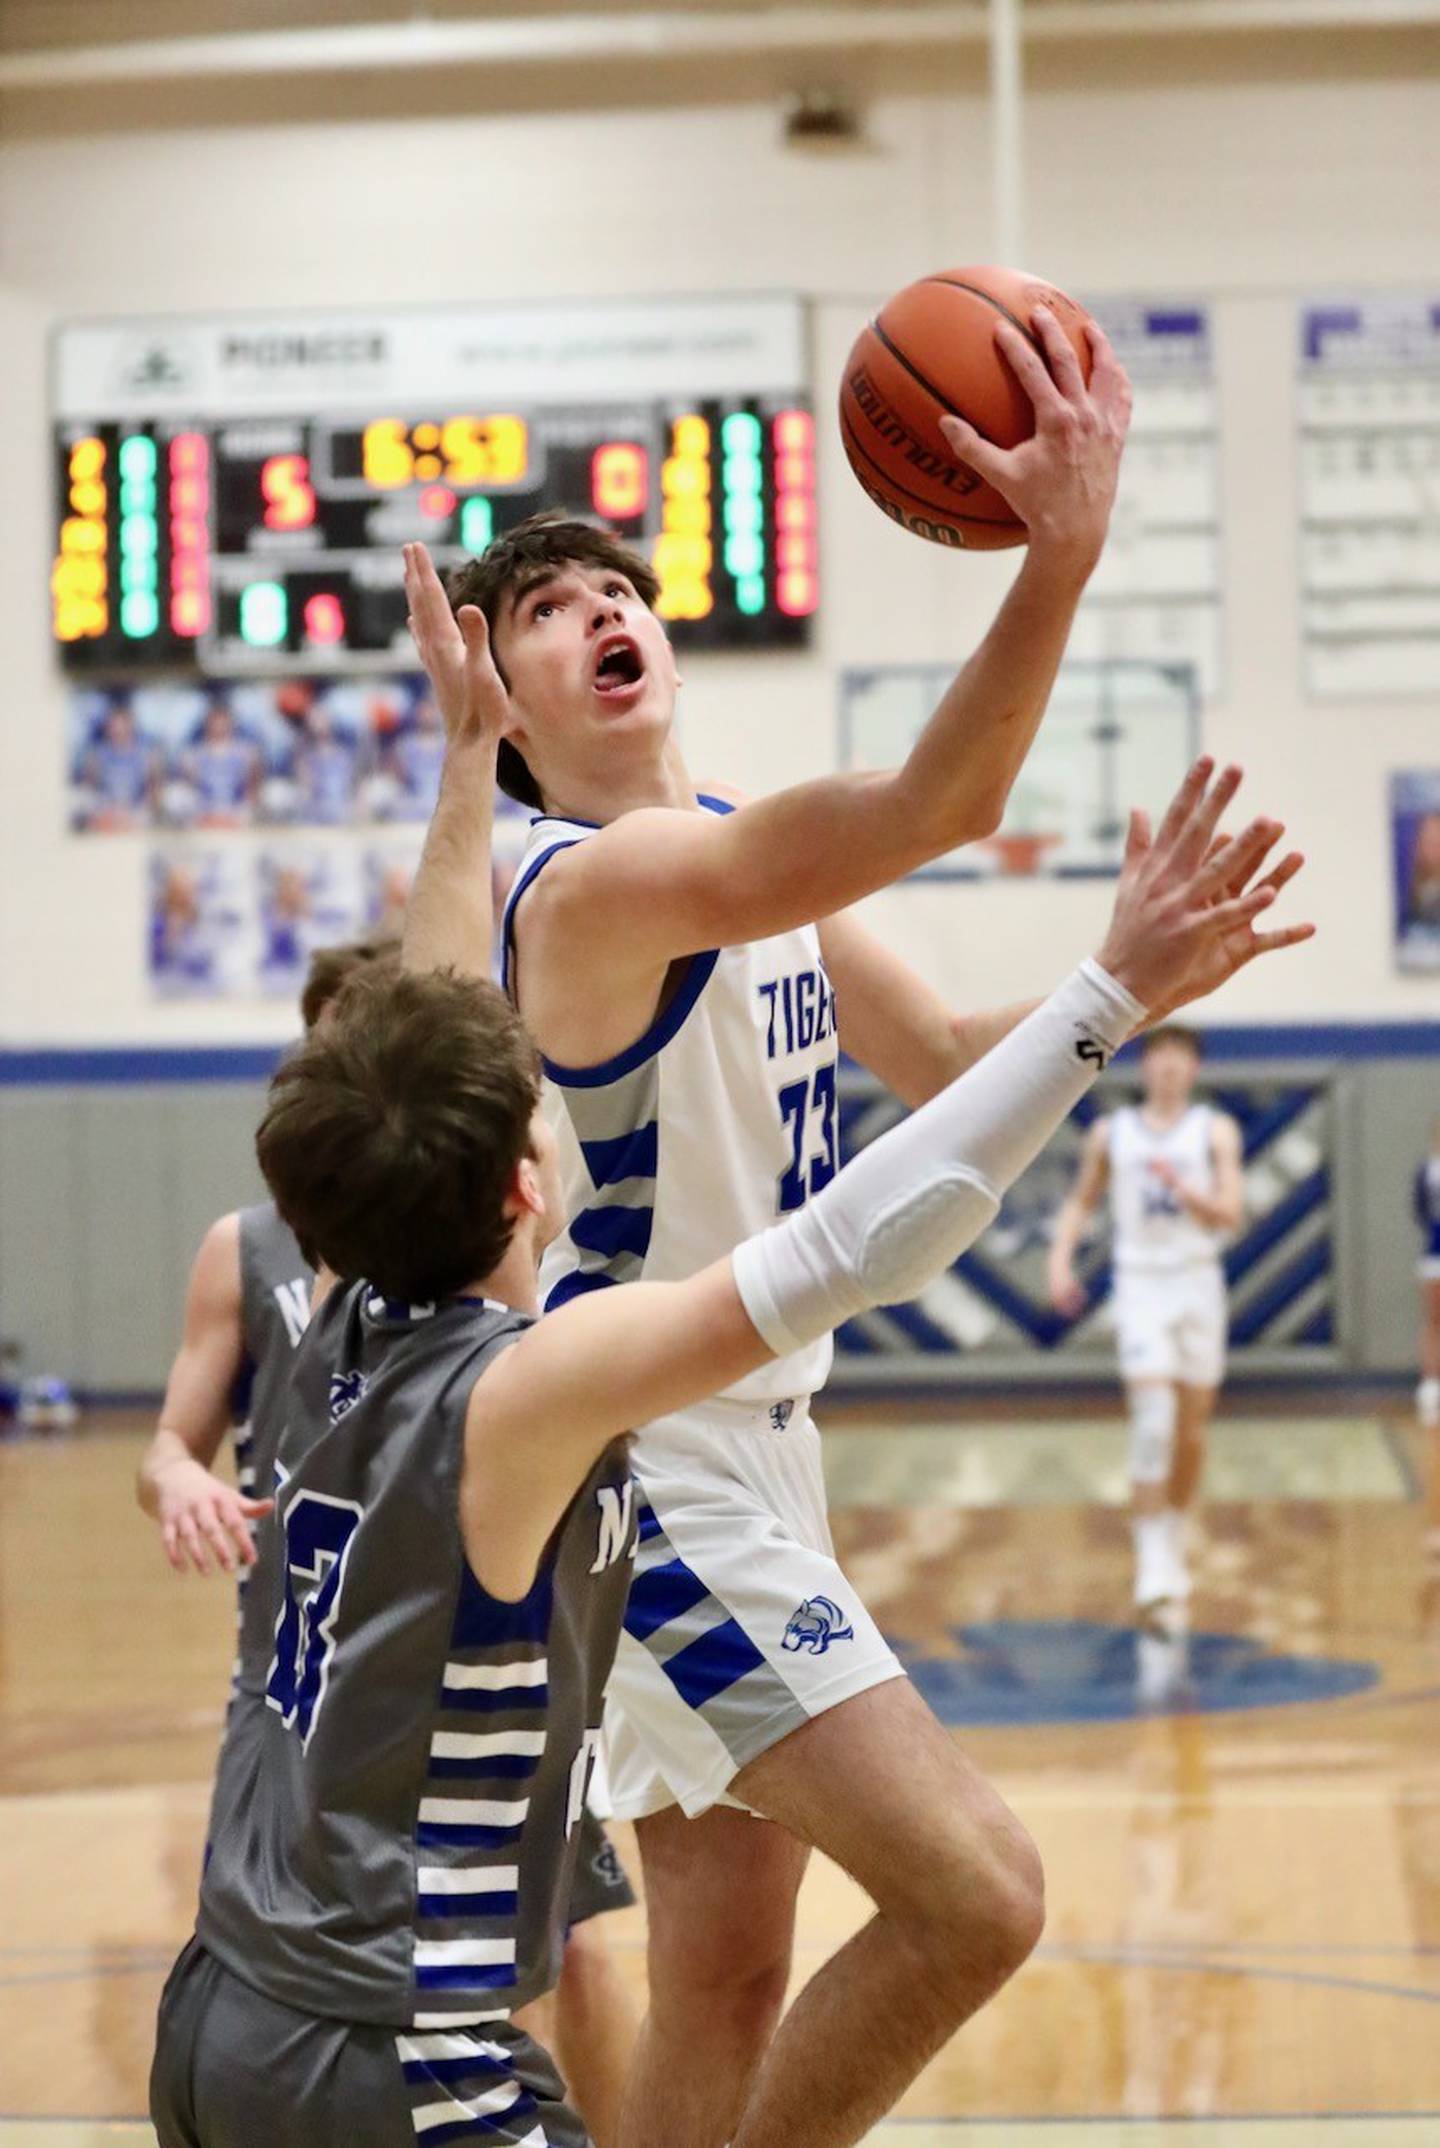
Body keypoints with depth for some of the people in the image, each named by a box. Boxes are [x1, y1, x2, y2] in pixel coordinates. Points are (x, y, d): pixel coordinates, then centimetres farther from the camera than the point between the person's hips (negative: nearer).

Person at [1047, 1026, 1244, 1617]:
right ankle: (1153, 1565, -18)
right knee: (1153, 1422, -16)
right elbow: (1082, 1201, 18)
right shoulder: (1111, 1134, 6)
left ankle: (1176, 1541, 29)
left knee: (1192, 1430, 9)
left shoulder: (1215, 1130, 2)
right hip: (1140, 1284, -1)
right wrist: (1060, 1257, 2)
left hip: (1198, 1284, 1)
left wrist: (1183, 1188, -25)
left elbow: (1231, 1213, -7)